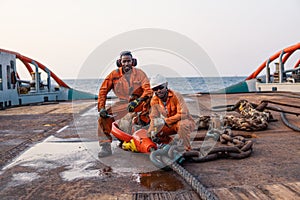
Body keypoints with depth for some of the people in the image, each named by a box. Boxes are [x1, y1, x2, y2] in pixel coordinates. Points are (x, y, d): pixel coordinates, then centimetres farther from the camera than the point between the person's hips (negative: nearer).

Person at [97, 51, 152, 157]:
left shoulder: (139, 73, -7)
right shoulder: (114, 74, -3)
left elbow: (147, 90, -17)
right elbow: (103, 90, -2)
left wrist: (137, 101, -34)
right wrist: (101, 108, -13)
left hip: (138, 102, -2)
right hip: (123, 102, 2)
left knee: (148, 97, -34)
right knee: (103, 117, -16)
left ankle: (144, 118, -15)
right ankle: (105, 147, -8)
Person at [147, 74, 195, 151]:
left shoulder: (176, 96, -22)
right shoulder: (154, 100, -4)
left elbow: (183, 114, -31)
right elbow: (154, 118, -3)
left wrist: (165, 120, -31)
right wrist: (152, 130, -23)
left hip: (183, 121, -6)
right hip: (169, 125, 6)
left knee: (182, 124, -41)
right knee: (150, 133, -10)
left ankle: (187, 149, -24)